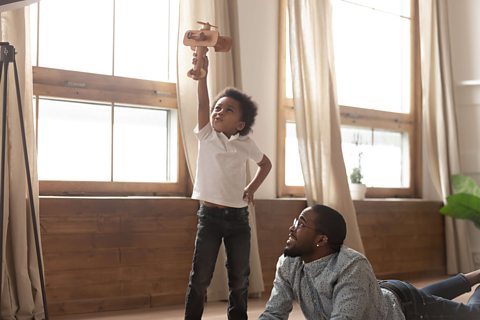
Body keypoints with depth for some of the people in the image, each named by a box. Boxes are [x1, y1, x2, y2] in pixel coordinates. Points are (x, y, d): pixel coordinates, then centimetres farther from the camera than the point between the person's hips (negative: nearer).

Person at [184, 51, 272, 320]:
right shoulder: (206, 136, 0)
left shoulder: (245, 144, 4)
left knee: (240, 278, 8)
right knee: (200, 277, -3)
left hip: (238, 216, 2)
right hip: (209, 215, -2)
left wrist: (251, 189, 9)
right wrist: (202, 72, -26)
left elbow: (266, 164, 21)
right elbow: (202, 102, -14)